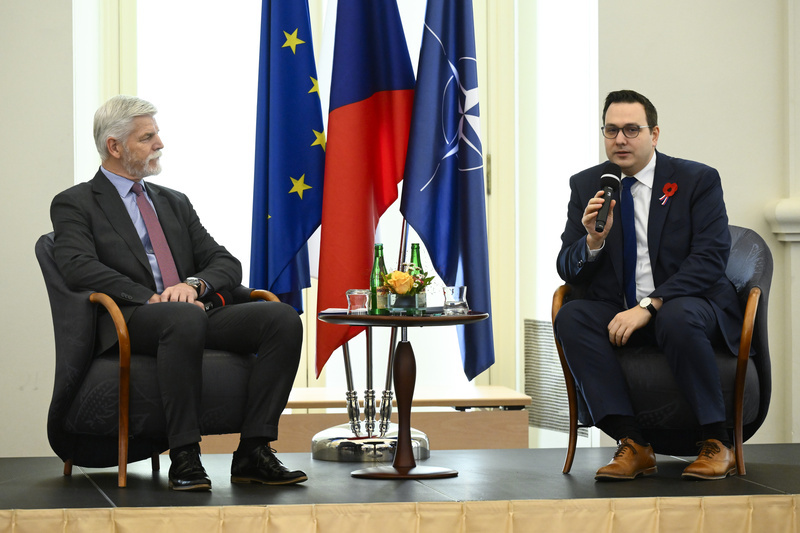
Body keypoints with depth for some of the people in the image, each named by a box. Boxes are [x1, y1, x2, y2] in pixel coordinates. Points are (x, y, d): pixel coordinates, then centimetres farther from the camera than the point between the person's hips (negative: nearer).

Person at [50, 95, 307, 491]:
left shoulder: (174, 203, 26)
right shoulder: (74, 204, 8)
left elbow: (227, 265, 17)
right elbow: (78, 267, -11)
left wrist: (193, 284, -7)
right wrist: (151, 299, -21)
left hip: (193, 314, 6)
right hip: (128, 323, -6)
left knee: (283, 319, -19)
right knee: (184, 318, -40)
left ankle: (253, 452, -22)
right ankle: (184, 457, -35)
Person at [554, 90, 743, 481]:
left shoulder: (697, 180, -2)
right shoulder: (586, 185, 8)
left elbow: (710, 258, -13)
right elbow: (568, 270, 5)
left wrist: (649, 306, -24)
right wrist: (593, 240, -18)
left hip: (690, 306, -3)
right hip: (619, 312, 4)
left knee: (678, 317, -37)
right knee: (571, 317, -26)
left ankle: (717, 444, -24)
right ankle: (632, 445, -28)